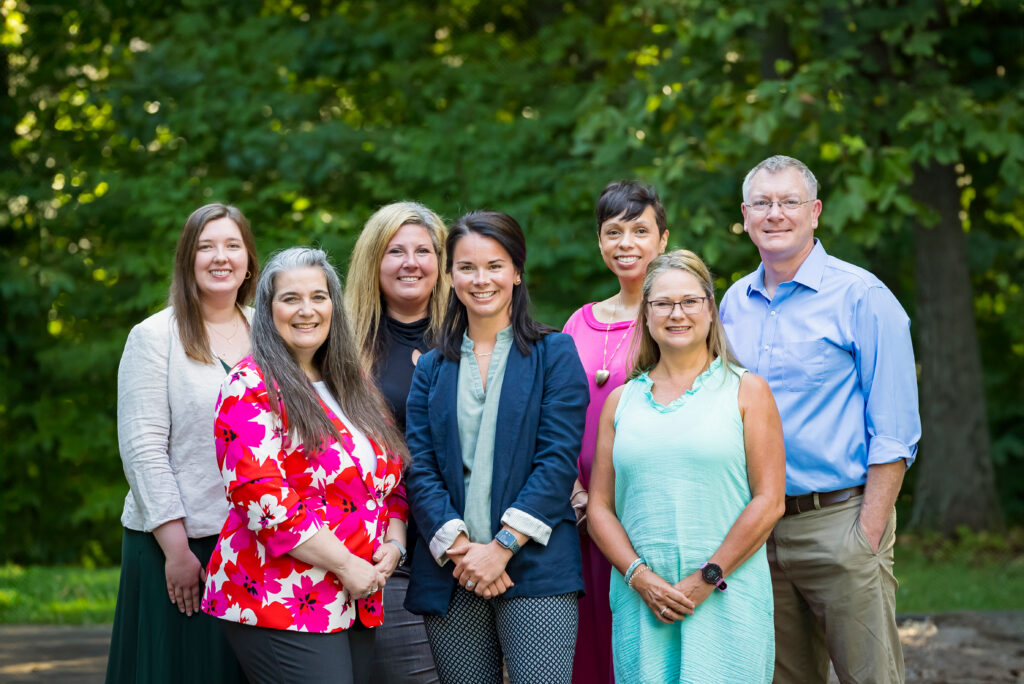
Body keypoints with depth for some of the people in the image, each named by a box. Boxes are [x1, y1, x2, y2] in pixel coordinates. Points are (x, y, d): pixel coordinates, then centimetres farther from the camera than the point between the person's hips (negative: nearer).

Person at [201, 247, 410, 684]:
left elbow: (392, 480, 21)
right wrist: (345, 564, -16)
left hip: (357, 604, 7)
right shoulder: (252, 387, -6)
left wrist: (393, 543, 1)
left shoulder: (356, 387, 17)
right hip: (279, 601, -7)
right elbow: (260, 494, -16)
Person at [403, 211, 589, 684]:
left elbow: (558, 460, -4)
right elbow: (419, 468, 5)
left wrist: (503, 546, -12)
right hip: (450, 574, 3)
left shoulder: (554, 355, 6)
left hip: (534, 566, -3)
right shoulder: (432, 369, 14)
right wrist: (458, 547, -11)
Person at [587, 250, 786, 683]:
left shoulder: (746, 391, 5)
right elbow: (600, 507, 10)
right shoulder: (621, 401, 14)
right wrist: (640, 577, -6)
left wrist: (705, 580, -9)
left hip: (726, 599, -3)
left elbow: (769, 501, -2)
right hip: (640, 599, 3)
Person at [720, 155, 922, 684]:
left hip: (838, 520, -5)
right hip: (758, 529, 5)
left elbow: (894, 430, -9)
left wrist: (868, 534, -15)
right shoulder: (734, 303, 12)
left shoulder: (862, 297, -5)